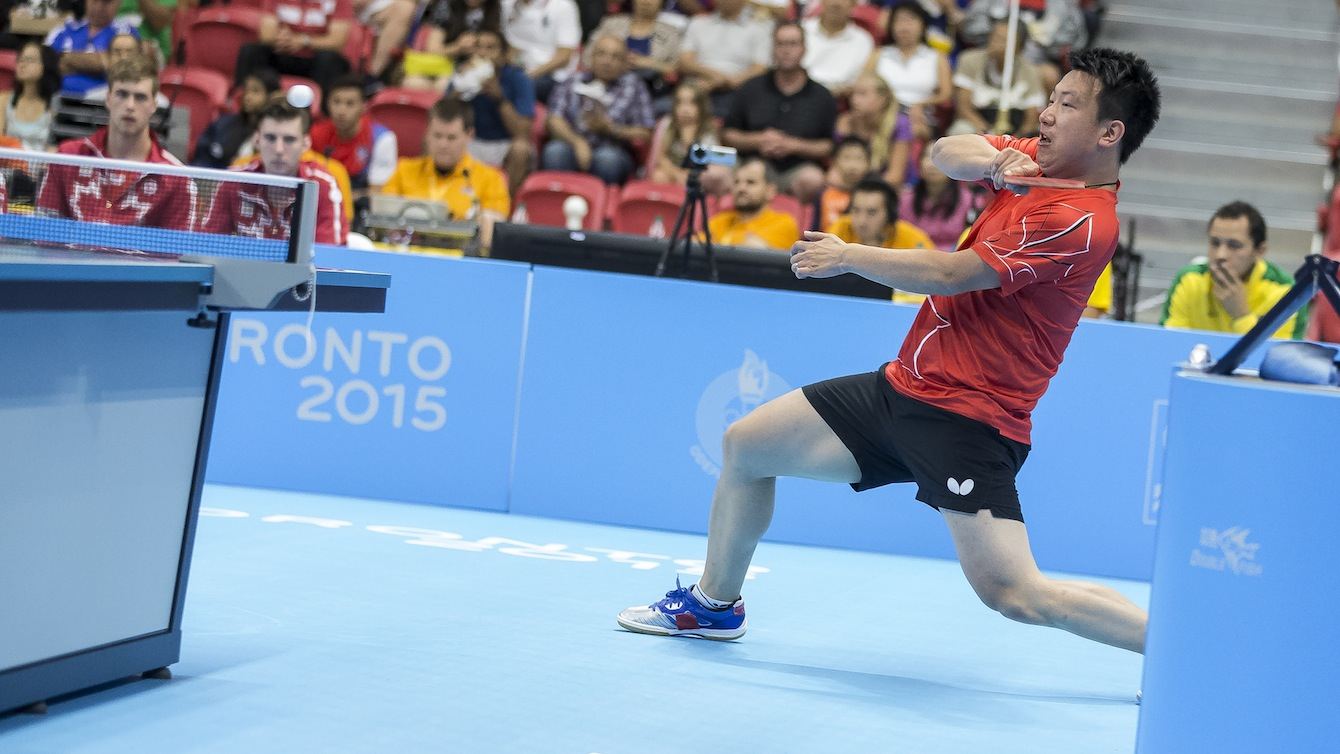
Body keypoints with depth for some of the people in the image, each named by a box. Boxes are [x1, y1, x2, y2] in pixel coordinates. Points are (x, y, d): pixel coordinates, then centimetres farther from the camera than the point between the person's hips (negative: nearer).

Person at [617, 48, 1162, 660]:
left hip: (966, 417, -10)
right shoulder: (1040, 161, 7)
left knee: (1014, 595, -21)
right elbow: (948, 152, 1)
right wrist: (994, 161, -21)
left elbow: (950, 274, -21)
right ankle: (715, 604, 35)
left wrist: (848, 255, -8)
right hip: (904, 385, 10)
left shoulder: (1081, 220, -21)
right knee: (744, 446, 16)